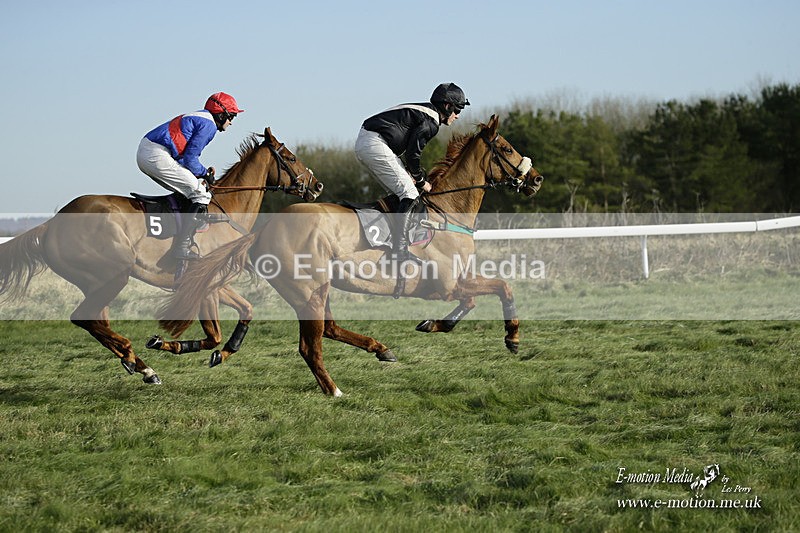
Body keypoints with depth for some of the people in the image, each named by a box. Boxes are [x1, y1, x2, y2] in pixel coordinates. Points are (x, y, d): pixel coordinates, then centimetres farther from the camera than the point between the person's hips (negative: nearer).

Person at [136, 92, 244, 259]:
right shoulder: (209, 125, -4)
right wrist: (205, 174, 6)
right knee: (201, 194, -8)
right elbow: (190, 158, -10)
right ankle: (182, 248, -14)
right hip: (156, 156, -10)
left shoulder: (197, 118, 27)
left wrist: (203, 172, 15)